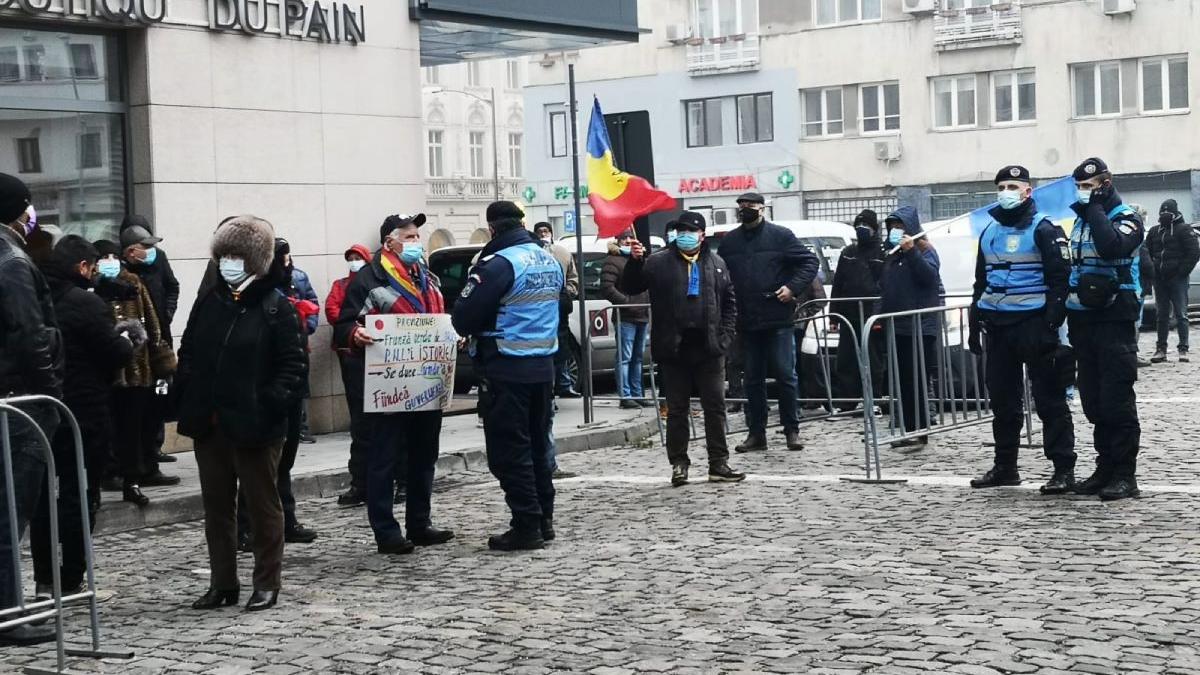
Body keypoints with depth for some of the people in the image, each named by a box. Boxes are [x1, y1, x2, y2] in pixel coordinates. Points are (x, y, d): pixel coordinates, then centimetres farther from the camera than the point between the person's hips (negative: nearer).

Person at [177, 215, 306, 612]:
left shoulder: (275, 306, -6)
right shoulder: (209, 302, 10)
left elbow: (292, 363, -8)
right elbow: (188, 352, 15)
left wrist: (270, 404, -19)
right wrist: (187, 398, 3)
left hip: (254, 425, -6)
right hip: (209, 423, 6)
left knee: (263, 505, 5)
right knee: (216, 506, 12)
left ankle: (267, 584, 14)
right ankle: (222, 584, 22)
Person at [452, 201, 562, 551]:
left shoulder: (498, 264, -16)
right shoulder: (550, 261, 10)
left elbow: (463, 318, -16)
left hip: (506, 370, -8)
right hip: (543, 367, 8)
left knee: (509, 450, -2)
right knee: (536, 446, 17)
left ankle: (527, 525, -2)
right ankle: (544, 520, 22)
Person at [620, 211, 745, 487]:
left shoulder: (716, 264, 10)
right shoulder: (658, 262, 2)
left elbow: (730, 303, 14)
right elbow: (629, 287, -3)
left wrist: (725, 337, 2)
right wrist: (635, 261, -20)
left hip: (709, 349, 2)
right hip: (673, 350, -2)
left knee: (715, 407, 4)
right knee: (677, 410, 5)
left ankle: (718, 464, 11)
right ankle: (679, 463, 12)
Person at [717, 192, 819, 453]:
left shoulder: (780, 236, -1)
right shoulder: (729, 242, 11)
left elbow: (810, 262, 1)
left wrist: (793, 287, -11)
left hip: (778, 320, -4)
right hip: (746, 322, 4)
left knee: (786, 375, -2)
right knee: (753, 379, 9)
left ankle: (792, 430, 7)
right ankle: (756, 433, 15)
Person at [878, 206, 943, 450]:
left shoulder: (925, 250, -2)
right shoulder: (892, 254, 17)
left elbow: (930, 275, -20)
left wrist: (911, 252, -26)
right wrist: (880, 315, 14)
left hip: (920, 326, -7)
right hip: (897, 327, 7)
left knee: (917, 379, -8)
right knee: (902, 380, 8)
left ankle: (920, 432, -6)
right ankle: (909, 430, 13)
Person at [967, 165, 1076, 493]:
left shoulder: (1043, 229, -5)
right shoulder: (989, 232, 16)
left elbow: (1060, 280, -10)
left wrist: (1051, 326, -18)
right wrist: (975, 325, 16)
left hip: (1033, 324, -7)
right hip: (997, 326, 7)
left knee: (1049, 399, -4)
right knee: (1002, 400, 12)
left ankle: (1064, 469, -1)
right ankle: (1005, 467, 21)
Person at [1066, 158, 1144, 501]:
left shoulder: (1126, 219, -5)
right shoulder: (1081, 221, 18)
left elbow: (1110, 247, -28)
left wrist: (1095, 208, -16)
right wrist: (1068, 317, 18)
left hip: (1114, 321, -7)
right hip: (1084, 320, 7)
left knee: (1117, 400, -8)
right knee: (1093, 401, 9)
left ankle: (1125, 475, -5)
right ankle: (1105, 468, 17)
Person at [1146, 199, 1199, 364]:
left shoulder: (1184, 230, -2)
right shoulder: (1154, 231, 13)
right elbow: (1147, 253, 16)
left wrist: (1182, 271, -12)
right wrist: (1152, 271, 3)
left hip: (1178, 279, -5)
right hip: (1160, 279, 5)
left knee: (1181, 314, -5)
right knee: (1162, 315, 8)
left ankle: (1183, 350, -4)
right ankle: (1161, 349, 10)